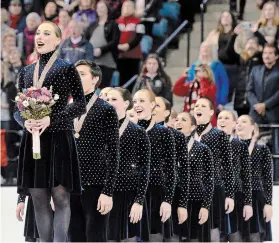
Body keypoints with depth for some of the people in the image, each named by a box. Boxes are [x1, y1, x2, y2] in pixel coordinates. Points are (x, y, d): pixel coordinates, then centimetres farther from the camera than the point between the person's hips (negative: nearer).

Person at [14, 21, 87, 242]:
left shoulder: (67, 69, 1)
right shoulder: (26, 72, 15)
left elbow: (80, 105, -4)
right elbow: (18, 108, 14)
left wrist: (51, 119, -16)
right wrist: (25, 121, -9)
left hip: (59, 139, -5)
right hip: (32, 139, 5)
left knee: (60, 195, -7)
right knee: (38, 197, 3)